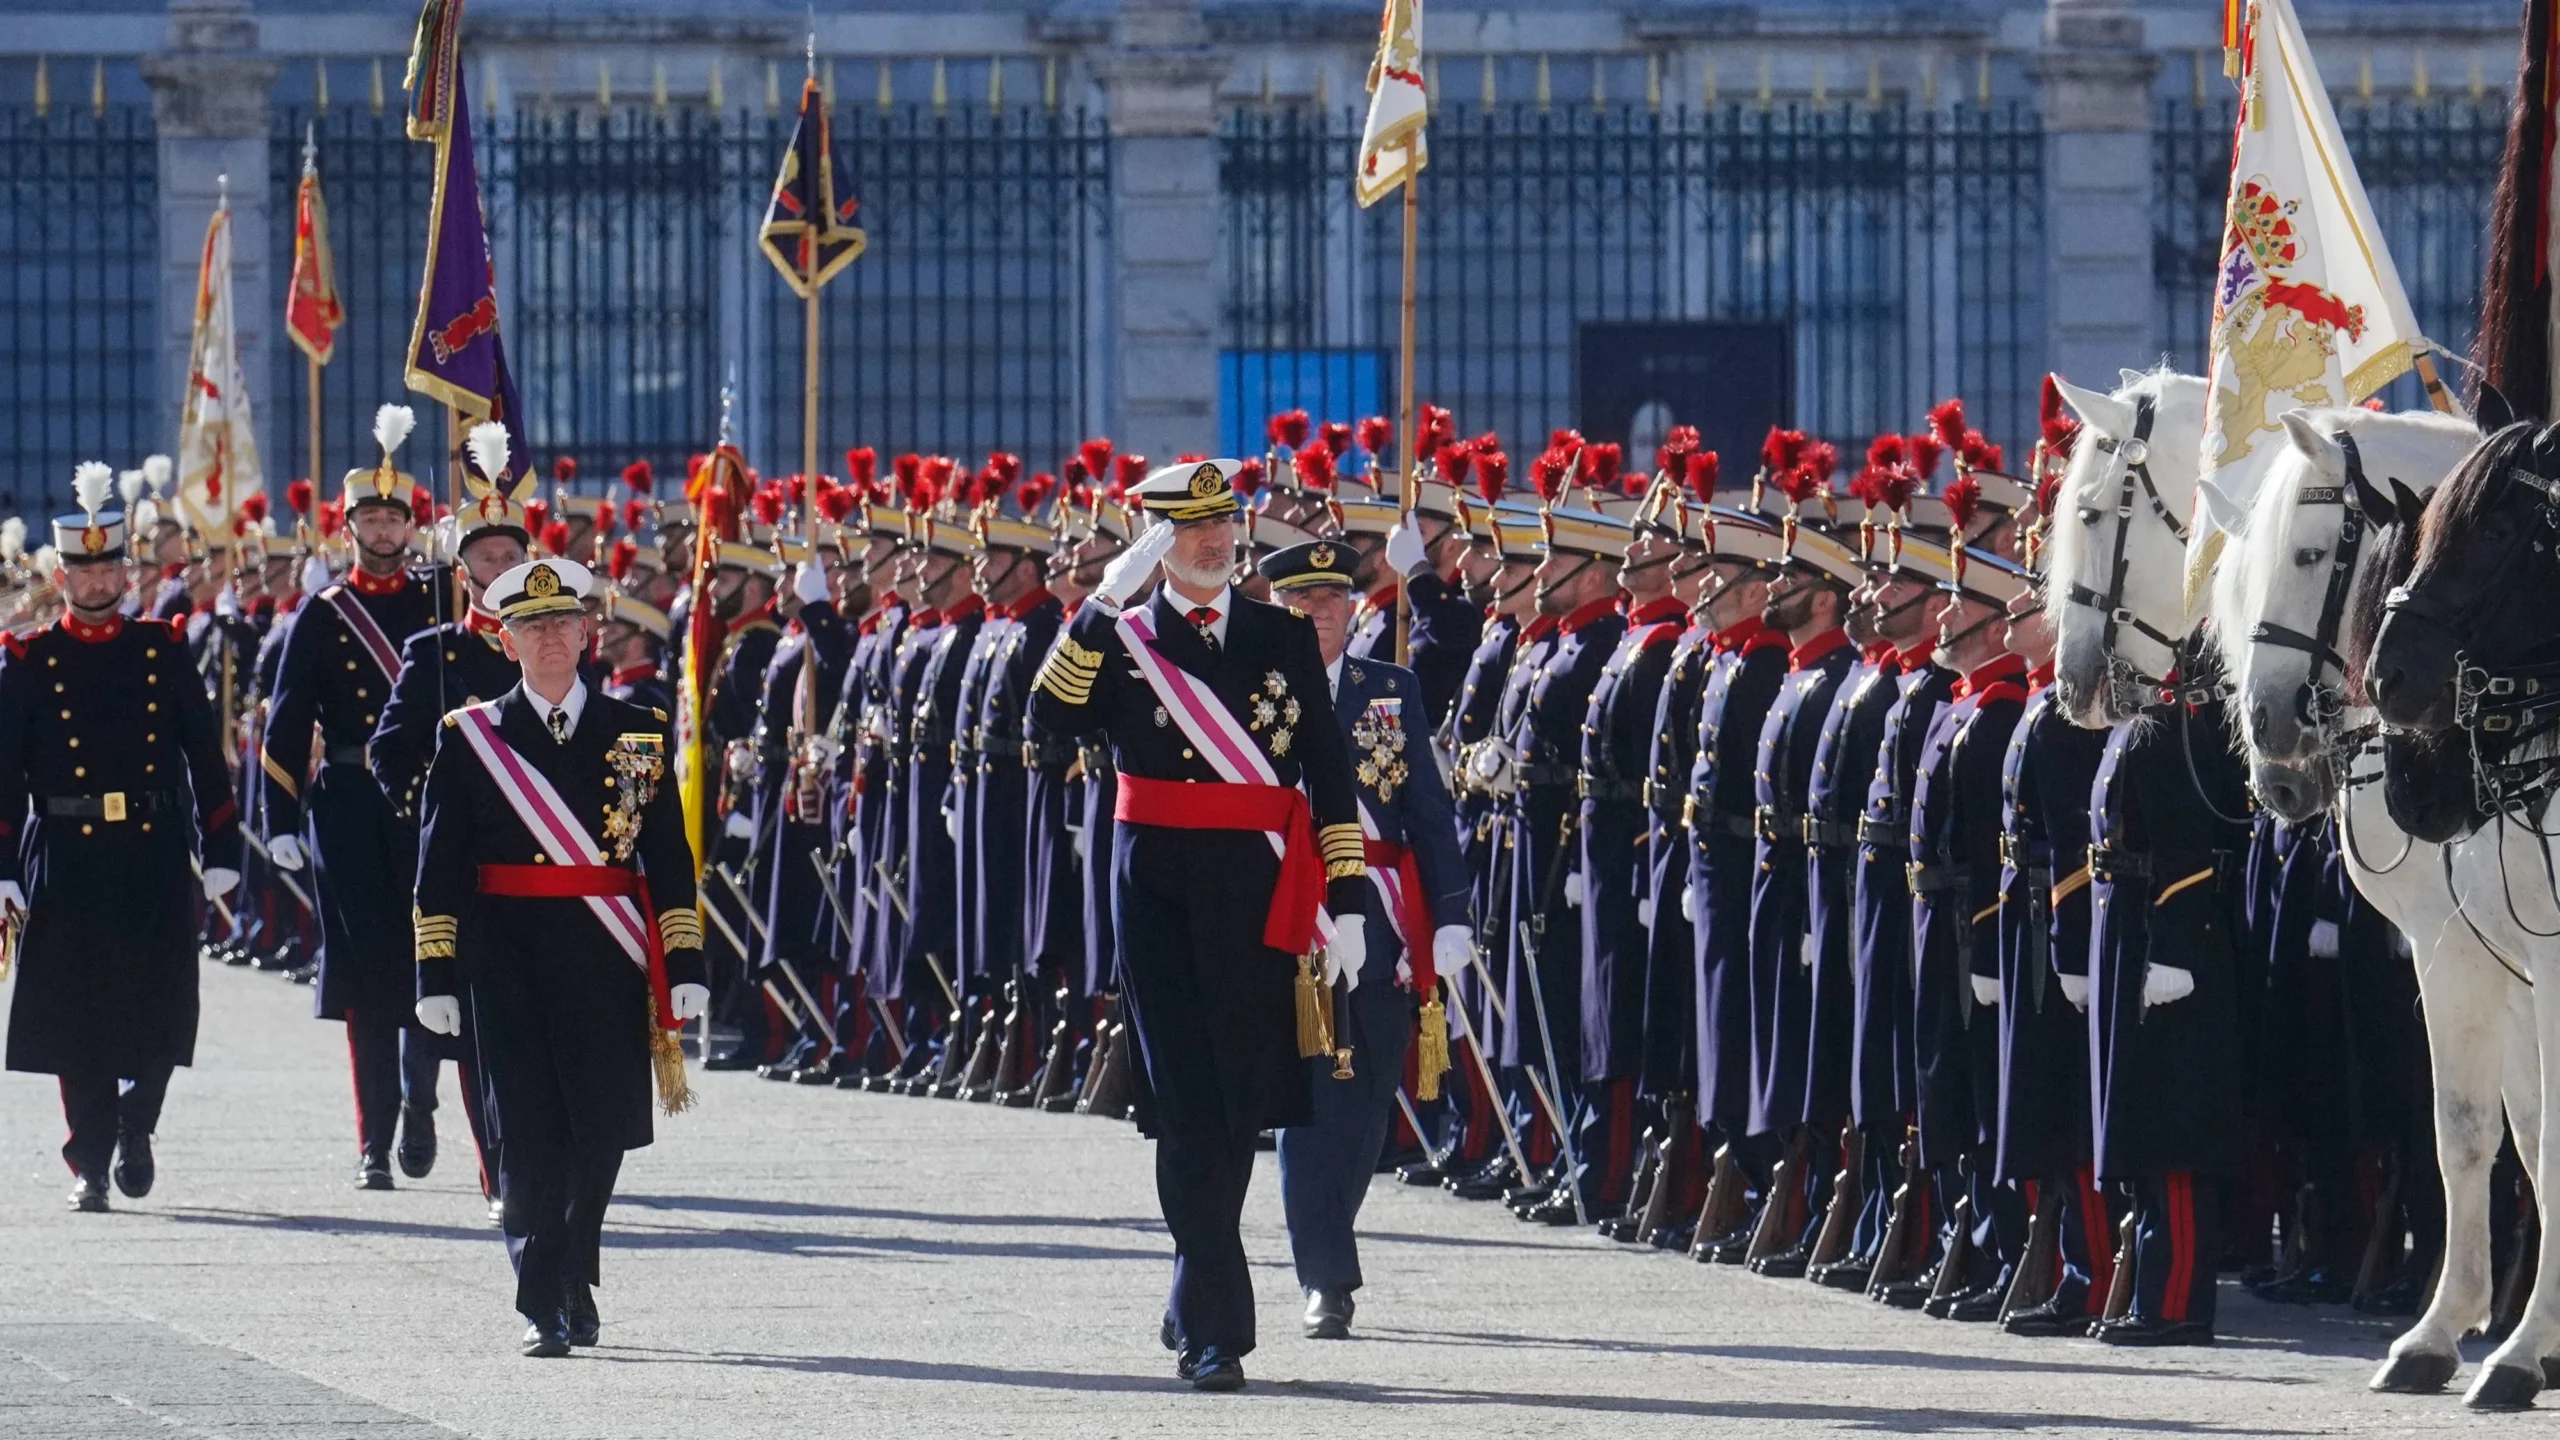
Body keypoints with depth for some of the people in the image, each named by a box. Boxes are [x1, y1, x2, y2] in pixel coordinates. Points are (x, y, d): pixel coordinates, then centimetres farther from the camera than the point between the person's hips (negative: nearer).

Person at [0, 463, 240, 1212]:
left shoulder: (163, 652, 7)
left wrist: (221, 856, 4)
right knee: (76, 1023, -1)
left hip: (154, 861, 1)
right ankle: (90, 1163, 8)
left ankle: (135, 1124, 24)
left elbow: (206, 758, 9)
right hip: (66, 862, -1)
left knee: (156, 1013, -1)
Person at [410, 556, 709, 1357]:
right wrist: (437, 975, -3)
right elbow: (438, 868, 4)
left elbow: (670, 861, 8)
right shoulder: (470, 739, 5)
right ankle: (545, 1310, -2)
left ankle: (573, 1279, 23)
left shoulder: (639, 735, 9)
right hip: (508, 962, -1)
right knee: (526, 1132, -5)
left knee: (601, 1128, 1)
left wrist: (684, 969, 1)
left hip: (607, 961, 1)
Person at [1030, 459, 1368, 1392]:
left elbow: (1330, 778, 8)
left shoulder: (1285, 638, 9)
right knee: (1187, 1106, -8)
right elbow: (1052, 717, -13)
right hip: (1158, 886, -2)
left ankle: (1192, 1308, 24)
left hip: (1256, 891, 2)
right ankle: (1216, 1331, -10)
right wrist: (1104, 602, -17)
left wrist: (1345, 901, 1)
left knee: (1236, 1104, 6)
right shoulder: (1119, 638, 5)